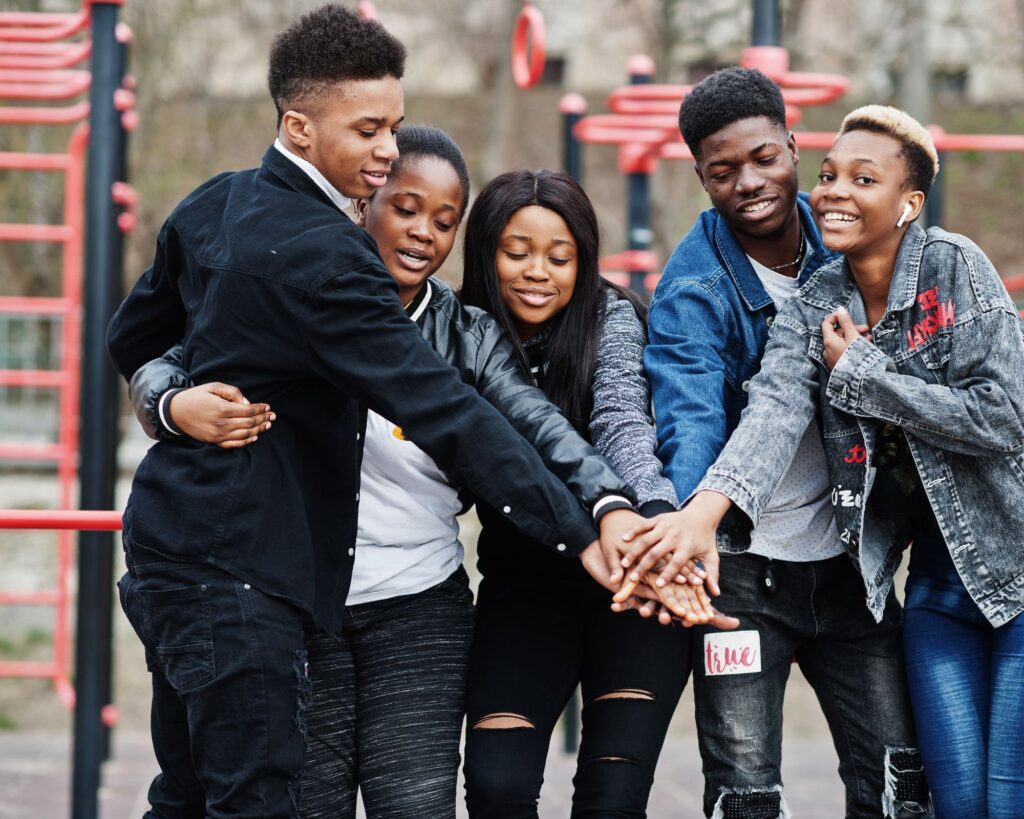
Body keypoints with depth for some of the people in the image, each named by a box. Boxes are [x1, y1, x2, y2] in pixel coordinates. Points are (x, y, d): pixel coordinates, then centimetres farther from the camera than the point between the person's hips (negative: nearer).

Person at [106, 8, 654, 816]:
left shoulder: (212, 207, 7)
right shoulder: (322, 255, -21)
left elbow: (133, 340, 21)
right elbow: (441, 411, -26)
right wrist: (577, 530, -28)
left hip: (172, 535, 10)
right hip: (234, 568, -10)